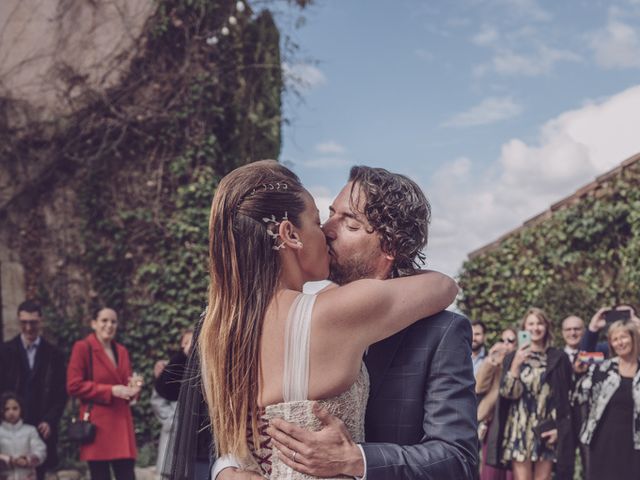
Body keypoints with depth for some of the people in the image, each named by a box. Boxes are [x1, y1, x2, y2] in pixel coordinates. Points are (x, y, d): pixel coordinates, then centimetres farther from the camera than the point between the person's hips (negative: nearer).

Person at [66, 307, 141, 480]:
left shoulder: (121, 351, 17)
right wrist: (110, 391, -14)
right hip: (97, 424, -5)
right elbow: (74, 385, -9)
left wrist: (132, 389, -1)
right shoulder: (83, 347, -3)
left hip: (121, 423, 6)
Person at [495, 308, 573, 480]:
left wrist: (560, 428, -1)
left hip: (547, 430, 0)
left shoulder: (559, 358, 4)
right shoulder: (513, 357, 5)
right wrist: (516, 364, -15)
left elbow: (567, 398, 6)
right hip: (520, 430, 0)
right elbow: (508, 393, -4)